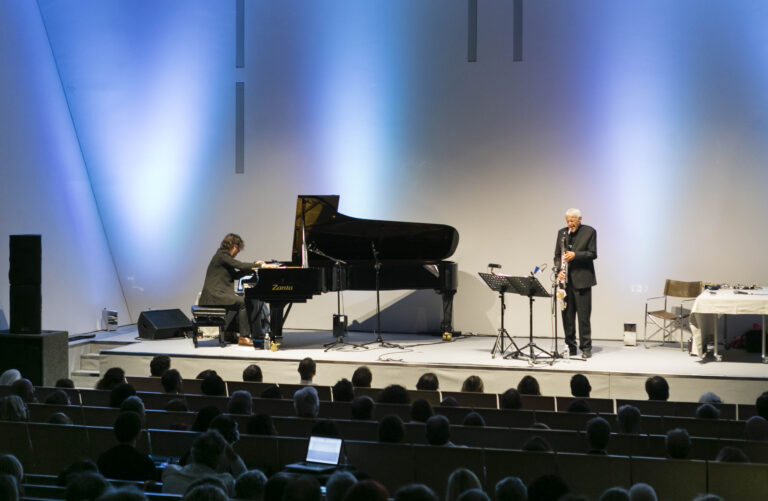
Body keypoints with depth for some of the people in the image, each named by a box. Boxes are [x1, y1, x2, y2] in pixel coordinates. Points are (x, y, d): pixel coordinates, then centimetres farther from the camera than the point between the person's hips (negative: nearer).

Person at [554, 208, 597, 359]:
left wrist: (575, 255, -19)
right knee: (567, 314, 5)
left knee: (583, 315, -3)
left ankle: (586, 348, 4)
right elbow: (557, 255, 12)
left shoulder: (589, 232, -2)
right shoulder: (562, 233, 11)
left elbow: (593, 254, -6)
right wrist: (559, 270, -5)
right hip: (566, 280, 4)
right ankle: (570, 347, 13)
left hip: (582, 279, -4)